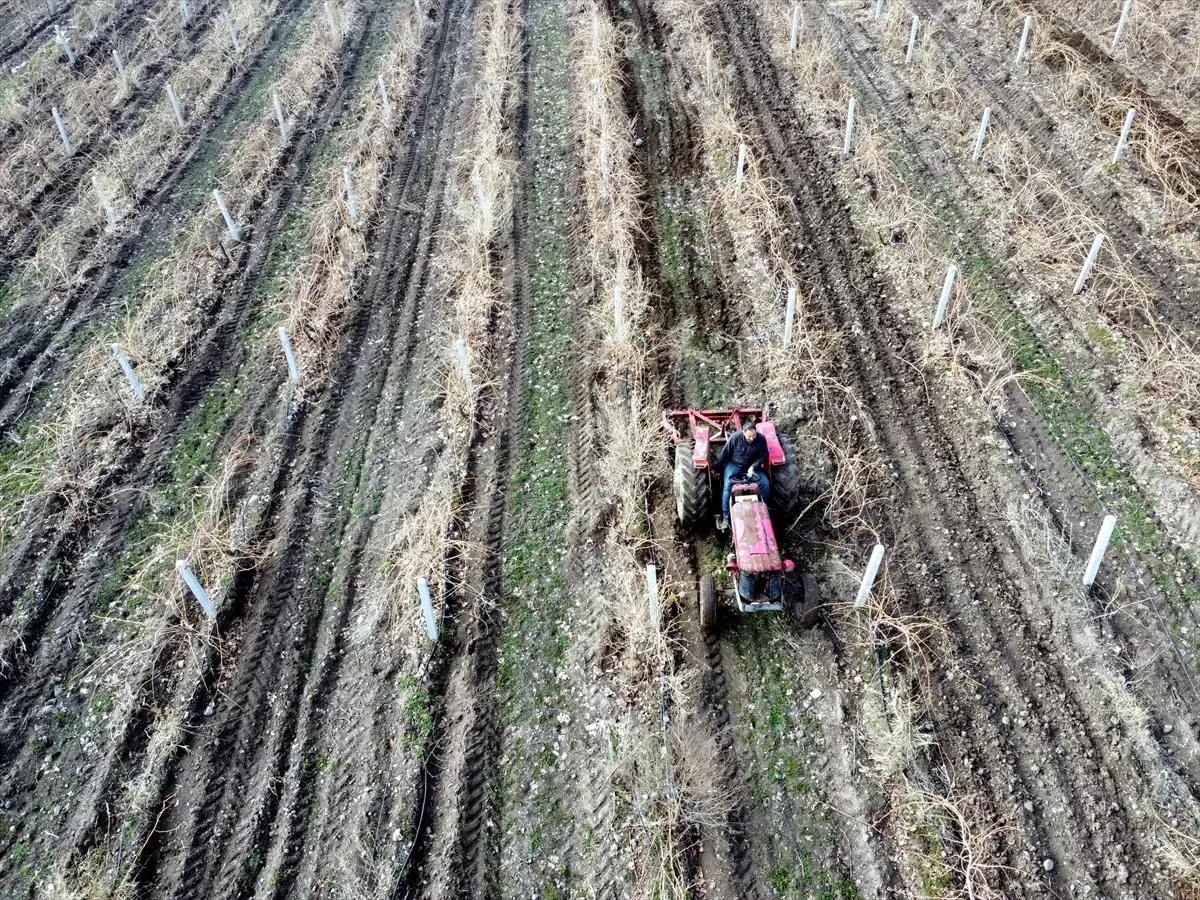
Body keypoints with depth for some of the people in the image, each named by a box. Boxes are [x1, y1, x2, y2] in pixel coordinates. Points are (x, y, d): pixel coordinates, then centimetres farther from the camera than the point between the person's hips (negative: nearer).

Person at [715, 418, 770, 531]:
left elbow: (763, 457, -7)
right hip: (734, 465, -2)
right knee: (728, 486, -24)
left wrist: (753, 467, -22)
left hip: (752, 466, 2)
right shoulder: (735, 438, -25)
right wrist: (718, 469, -3)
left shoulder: (761, 439, -20)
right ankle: (725, 516, -16)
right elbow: (724, 454, -12)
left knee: (765, 484, -15)